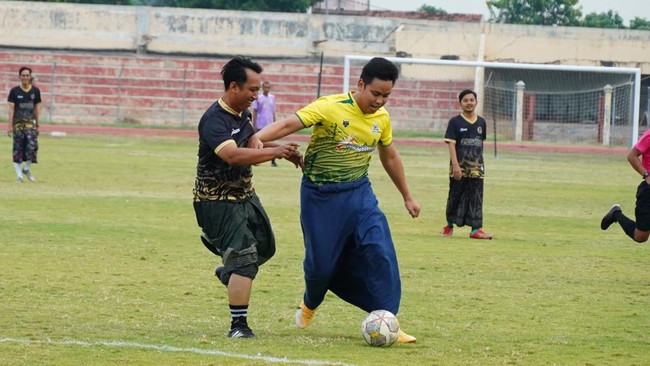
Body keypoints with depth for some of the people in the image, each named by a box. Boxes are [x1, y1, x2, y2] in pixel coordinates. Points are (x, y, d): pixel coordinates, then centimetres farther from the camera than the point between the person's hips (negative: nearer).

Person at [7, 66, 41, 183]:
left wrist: (37, 125, 9)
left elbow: (37, 108, 10)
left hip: (30, 122, 1)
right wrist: (10, 125, -9)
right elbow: (11, 108, -3)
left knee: (32, 146, -12)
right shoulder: (14, 91, -1)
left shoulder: (35, 91, 5)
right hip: (18, 123, -1)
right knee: (18, 148, 0)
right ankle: (19, 174, 6)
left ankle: (26, 169, 11)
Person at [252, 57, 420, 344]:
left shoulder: (381, 118, 1)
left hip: (358, 192, 4)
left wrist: (407, 197, 24)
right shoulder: (331, 107, -18)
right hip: (321, 196, -4)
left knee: (380, 252, -15)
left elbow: (390, 157, 17)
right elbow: (289, 124, -28)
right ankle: (309, 304, 38)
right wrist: (255, 139, -45)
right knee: (321, 260, 3)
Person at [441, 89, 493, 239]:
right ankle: (449, 225, 22)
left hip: (476, 167, 3)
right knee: (456, 197, 6)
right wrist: (455, 165, -19)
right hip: (459, 167, -3)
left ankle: (476, 229, -1)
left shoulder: (481, 122, 8)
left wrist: (479, 162, 14)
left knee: (476, 198, -1)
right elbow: (451, 144, -10)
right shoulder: (455, 122, -4)